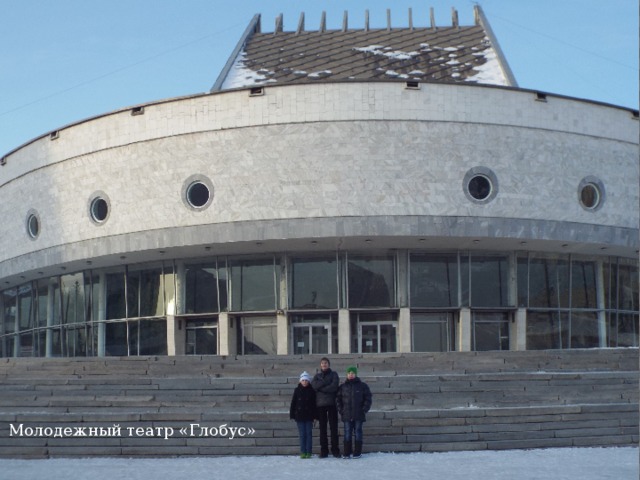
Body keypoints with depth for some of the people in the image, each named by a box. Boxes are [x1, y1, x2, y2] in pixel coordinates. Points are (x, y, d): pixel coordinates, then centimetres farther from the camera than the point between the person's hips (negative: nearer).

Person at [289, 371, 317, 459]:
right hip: (299, 415, 1)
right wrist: (292, 415, -1)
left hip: (309, 416, -1)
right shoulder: (297, 390, 3)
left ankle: (308, 452, 5)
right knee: (302, 434, 3)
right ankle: (303, 452, 6)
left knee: (308, 434, 1)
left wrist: (314, 416, -4)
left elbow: (314, 404, 1)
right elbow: (293, 403, 4)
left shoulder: (311, 391, 1)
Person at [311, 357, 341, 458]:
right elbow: (314, 385, -5)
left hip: (331, 403, -2)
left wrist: (321, 388, -7)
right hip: (320, 404, 2)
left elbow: (334, 386, -9)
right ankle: (324, 450, 5)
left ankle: (335, 449, 0)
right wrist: (327, 382, -11)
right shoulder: (317, 375, 16)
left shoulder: (334, 374, 8)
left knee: (334, 427, -3)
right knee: (322, 428, 2)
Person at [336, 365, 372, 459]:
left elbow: (368, 399, 3)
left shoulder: (362, 386, 4)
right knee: (347, 433, 2)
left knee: (358, 433, 2)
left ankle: (357, 452, 7)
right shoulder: (343, 387, 9)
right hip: (346, 415, 1)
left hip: (358, 415, -1)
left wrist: (364, 410, -5)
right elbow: (338, 399, 11)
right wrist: (341, 411, 1)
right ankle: (346, 453, 6)